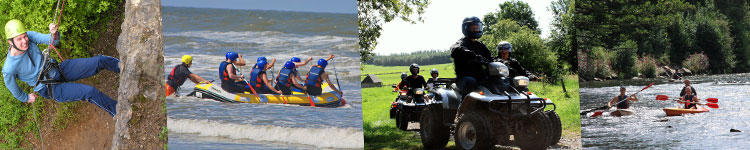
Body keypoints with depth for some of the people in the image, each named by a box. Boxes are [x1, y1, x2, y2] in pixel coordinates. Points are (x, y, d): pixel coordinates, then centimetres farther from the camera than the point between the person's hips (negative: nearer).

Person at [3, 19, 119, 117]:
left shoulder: (29, 36, -16)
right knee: (90, 92, -20)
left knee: (99, 61, -3)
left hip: (58, 69, 5)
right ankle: (117, 112, -5)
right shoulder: (9, 69, -26)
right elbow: (12, 88, -7)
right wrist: (25, 98, 10)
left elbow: (53, 41, -15)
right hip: (51, 89, -5)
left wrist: (54, 34, -39)